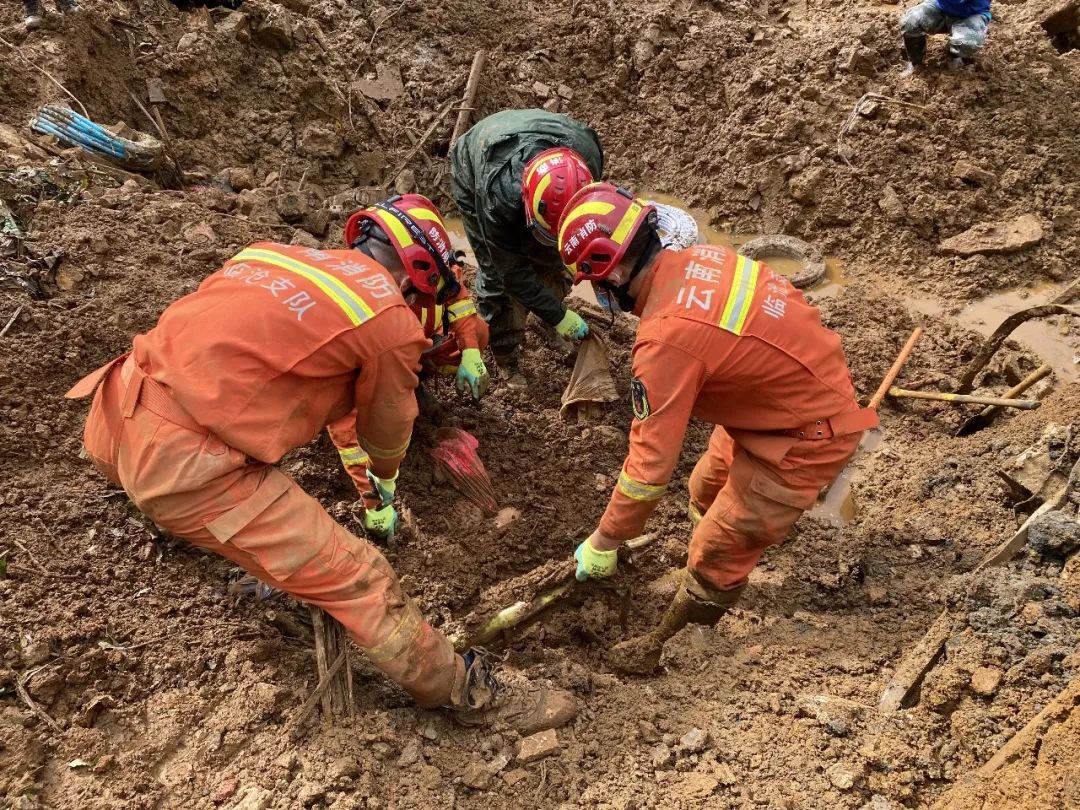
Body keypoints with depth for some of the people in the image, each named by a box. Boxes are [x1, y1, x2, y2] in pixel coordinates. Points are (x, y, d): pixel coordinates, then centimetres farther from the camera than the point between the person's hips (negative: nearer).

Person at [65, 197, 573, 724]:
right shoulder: (393, 322, -2)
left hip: (114, 415, 6)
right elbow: (387, 430, 14)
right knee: (354, 577, 5)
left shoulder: (274, 253, 19)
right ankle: (459, 690, 20)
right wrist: (385, 484, 41)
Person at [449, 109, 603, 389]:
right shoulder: (497, 192, -47)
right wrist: (558, 316, -28)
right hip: (474, 174, -4)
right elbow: (512, 269, -32)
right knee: (497, 270, -11)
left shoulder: (588, 156, -34)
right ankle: (506, 360, 5)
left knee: (551, 256, -2)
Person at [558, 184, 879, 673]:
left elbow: (651, 462, -25)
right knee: (707, 493, 24)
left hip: (806, 437, -8)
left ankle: (667, 646, 29)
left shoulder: (667, 338, -31)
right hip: (804, 388, 8)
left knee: (717, 553, 6)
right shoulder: (693, 260, -8)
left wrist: (603, 543, -11)